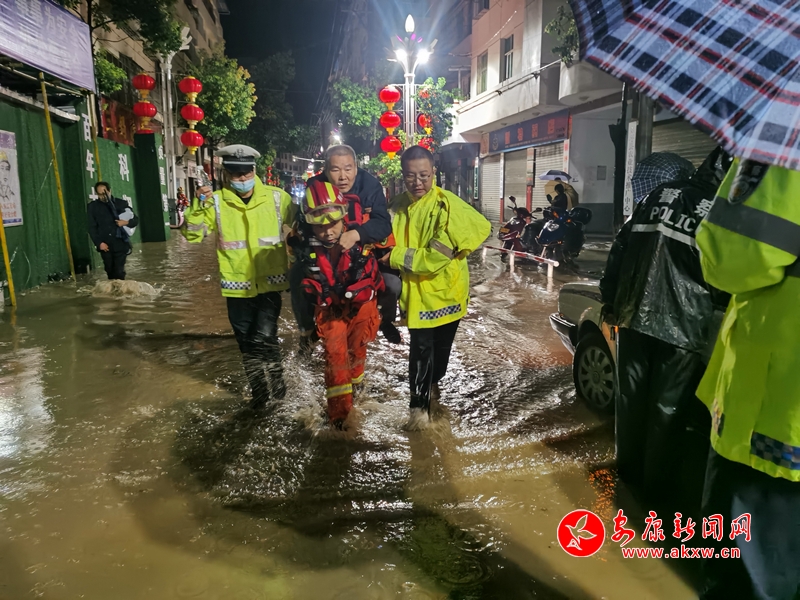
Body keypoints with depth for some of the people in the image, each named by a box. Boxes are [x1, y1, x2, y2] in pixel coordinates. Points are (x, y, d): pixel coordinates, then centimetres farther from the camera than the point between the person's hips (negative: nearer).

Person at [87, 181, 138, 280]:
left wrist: (127, 222, -13)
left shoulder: (121, 203, 4)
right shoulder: (93, 206, 4)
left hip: (120, 244, -2)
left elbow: (136, 220, 9)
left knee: (119, 272, -8)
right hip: (105, 245, 2)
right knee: (110, 271, 11)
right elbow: (92, 227, 3)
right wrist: (99, 243, -9)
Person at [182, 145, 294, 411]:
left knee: (263, 338, -11)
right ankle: (259, 392, 32)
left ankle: (276, 388, 12)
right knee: (246, 343, 13)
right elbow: (192, 235, -5)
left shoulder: (277, 198, -3)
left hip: (270, 283, -2)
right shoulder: (216, 202, -3)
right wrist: (199, 205, -19)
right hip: (237, 287, 2)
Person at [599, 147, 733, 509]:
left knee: (631, 396, 16)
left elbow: (620, 249, 6)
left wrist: (610, 301, 13)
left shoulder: (661, 195, 5)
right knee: (667, 408, 10)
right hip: (682, 327, -4)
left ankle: (628, 467, 31)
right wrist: (714, 328, 10)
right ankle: (656, 482, 24)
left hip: (634, 317, 4)